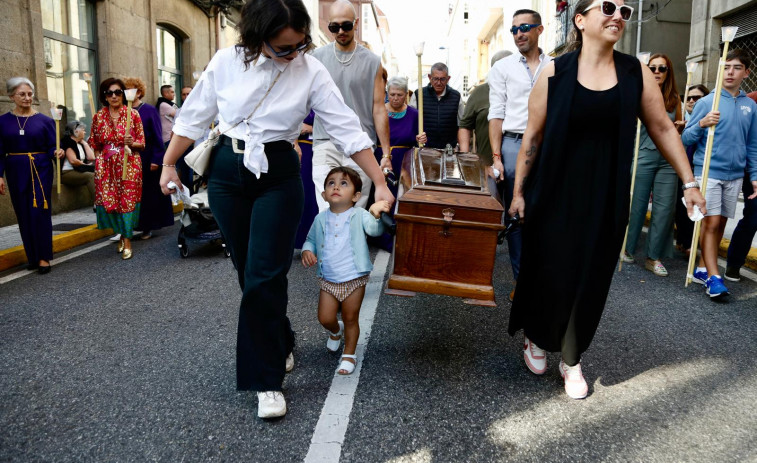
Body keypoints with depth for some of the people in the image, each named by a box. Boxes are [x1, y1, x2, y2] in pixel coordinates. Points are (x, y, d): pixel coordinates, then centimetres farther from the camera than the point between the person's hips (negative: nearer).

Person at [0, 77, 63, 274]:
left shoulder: (44, 120, -1)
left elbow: (52, 147, -1)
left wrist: (57, 153, -23)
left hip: (41, 170, -2)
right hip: (16, 173, 2)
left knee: (40, 212, -5)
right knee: (23, 214, 7)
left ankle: (44, 257, 3)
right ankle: (32, 256, 17)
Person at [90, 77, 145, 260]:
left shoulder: (133, 114, 0)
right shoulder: (98, 117, 7)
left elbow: (142, 143, 1)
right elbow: (94, 145, 13)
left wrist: (131, 143, -17)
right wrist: (99, 161, 2)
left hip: (129, 165, -2)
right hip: (106, 166, 2)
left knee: (128, 200, -3)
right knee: (107, 201, -1)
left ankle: (127, 241, 7)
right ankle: (122, 234, 24)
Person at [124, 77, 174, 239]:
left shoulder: (150, 110, -2)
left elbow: (157, 136, -5)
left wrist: (156, 159, -11)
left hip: (147, 158, -3)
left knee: (148, 193, 4)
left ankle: (147, 227, 14)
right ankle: (131, 226, 11)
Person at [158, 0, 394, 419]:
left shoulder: (311, 72, -8)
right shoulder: (226, 62, -5)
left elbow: (347, 129, -10)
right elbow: (193, 117, 6)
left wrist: (380, 183, -14)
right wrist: (169, 165, 8)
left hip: (278, 178, -2)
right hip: (226, 172, 3)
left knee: (264, 278, -9)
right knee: (249, 272, 10)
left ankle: (267, 381, 3)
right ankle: (281, 346, 34)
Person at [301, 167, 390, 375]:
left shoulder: (359, 215, -10)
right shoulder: (321, 219, 1)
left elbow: (374, 230, -28)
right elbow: (310, 240, 13)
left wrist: (375, 215, -49)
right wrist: (307, 251, -10)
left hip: (354, 280, -3)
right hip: (328, 281, 3)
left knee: (350, 319, 8)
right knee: (325, 318, 5)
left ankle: (349, 355, 30)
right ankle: (336, 331, 42)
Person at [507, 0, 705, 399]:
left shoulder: (636, 73, 2)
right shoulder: (555, 73, -4)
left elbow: (663, 129, 8)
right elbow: (533, 136, -2)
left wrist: (689, 182, 6)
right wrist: (519, 192, -3)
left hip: (605, 198, 2)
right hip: (555, 194, -2)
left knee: (590, 279, 8)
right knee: (549, 273, 6)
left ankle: (571, 360, 26)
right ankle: (537, 339, 35)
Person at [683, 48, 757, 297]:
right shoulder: (706, 102, -3)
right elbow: (686, 139, -5)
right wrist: (702, 124, -23)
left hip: (735, 174, 4)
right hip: (709, 171, -4)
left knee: (720, 223, 8)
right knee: (711, 222, -9)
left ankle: (703, 269, 19)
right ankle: (713, 277, -6)